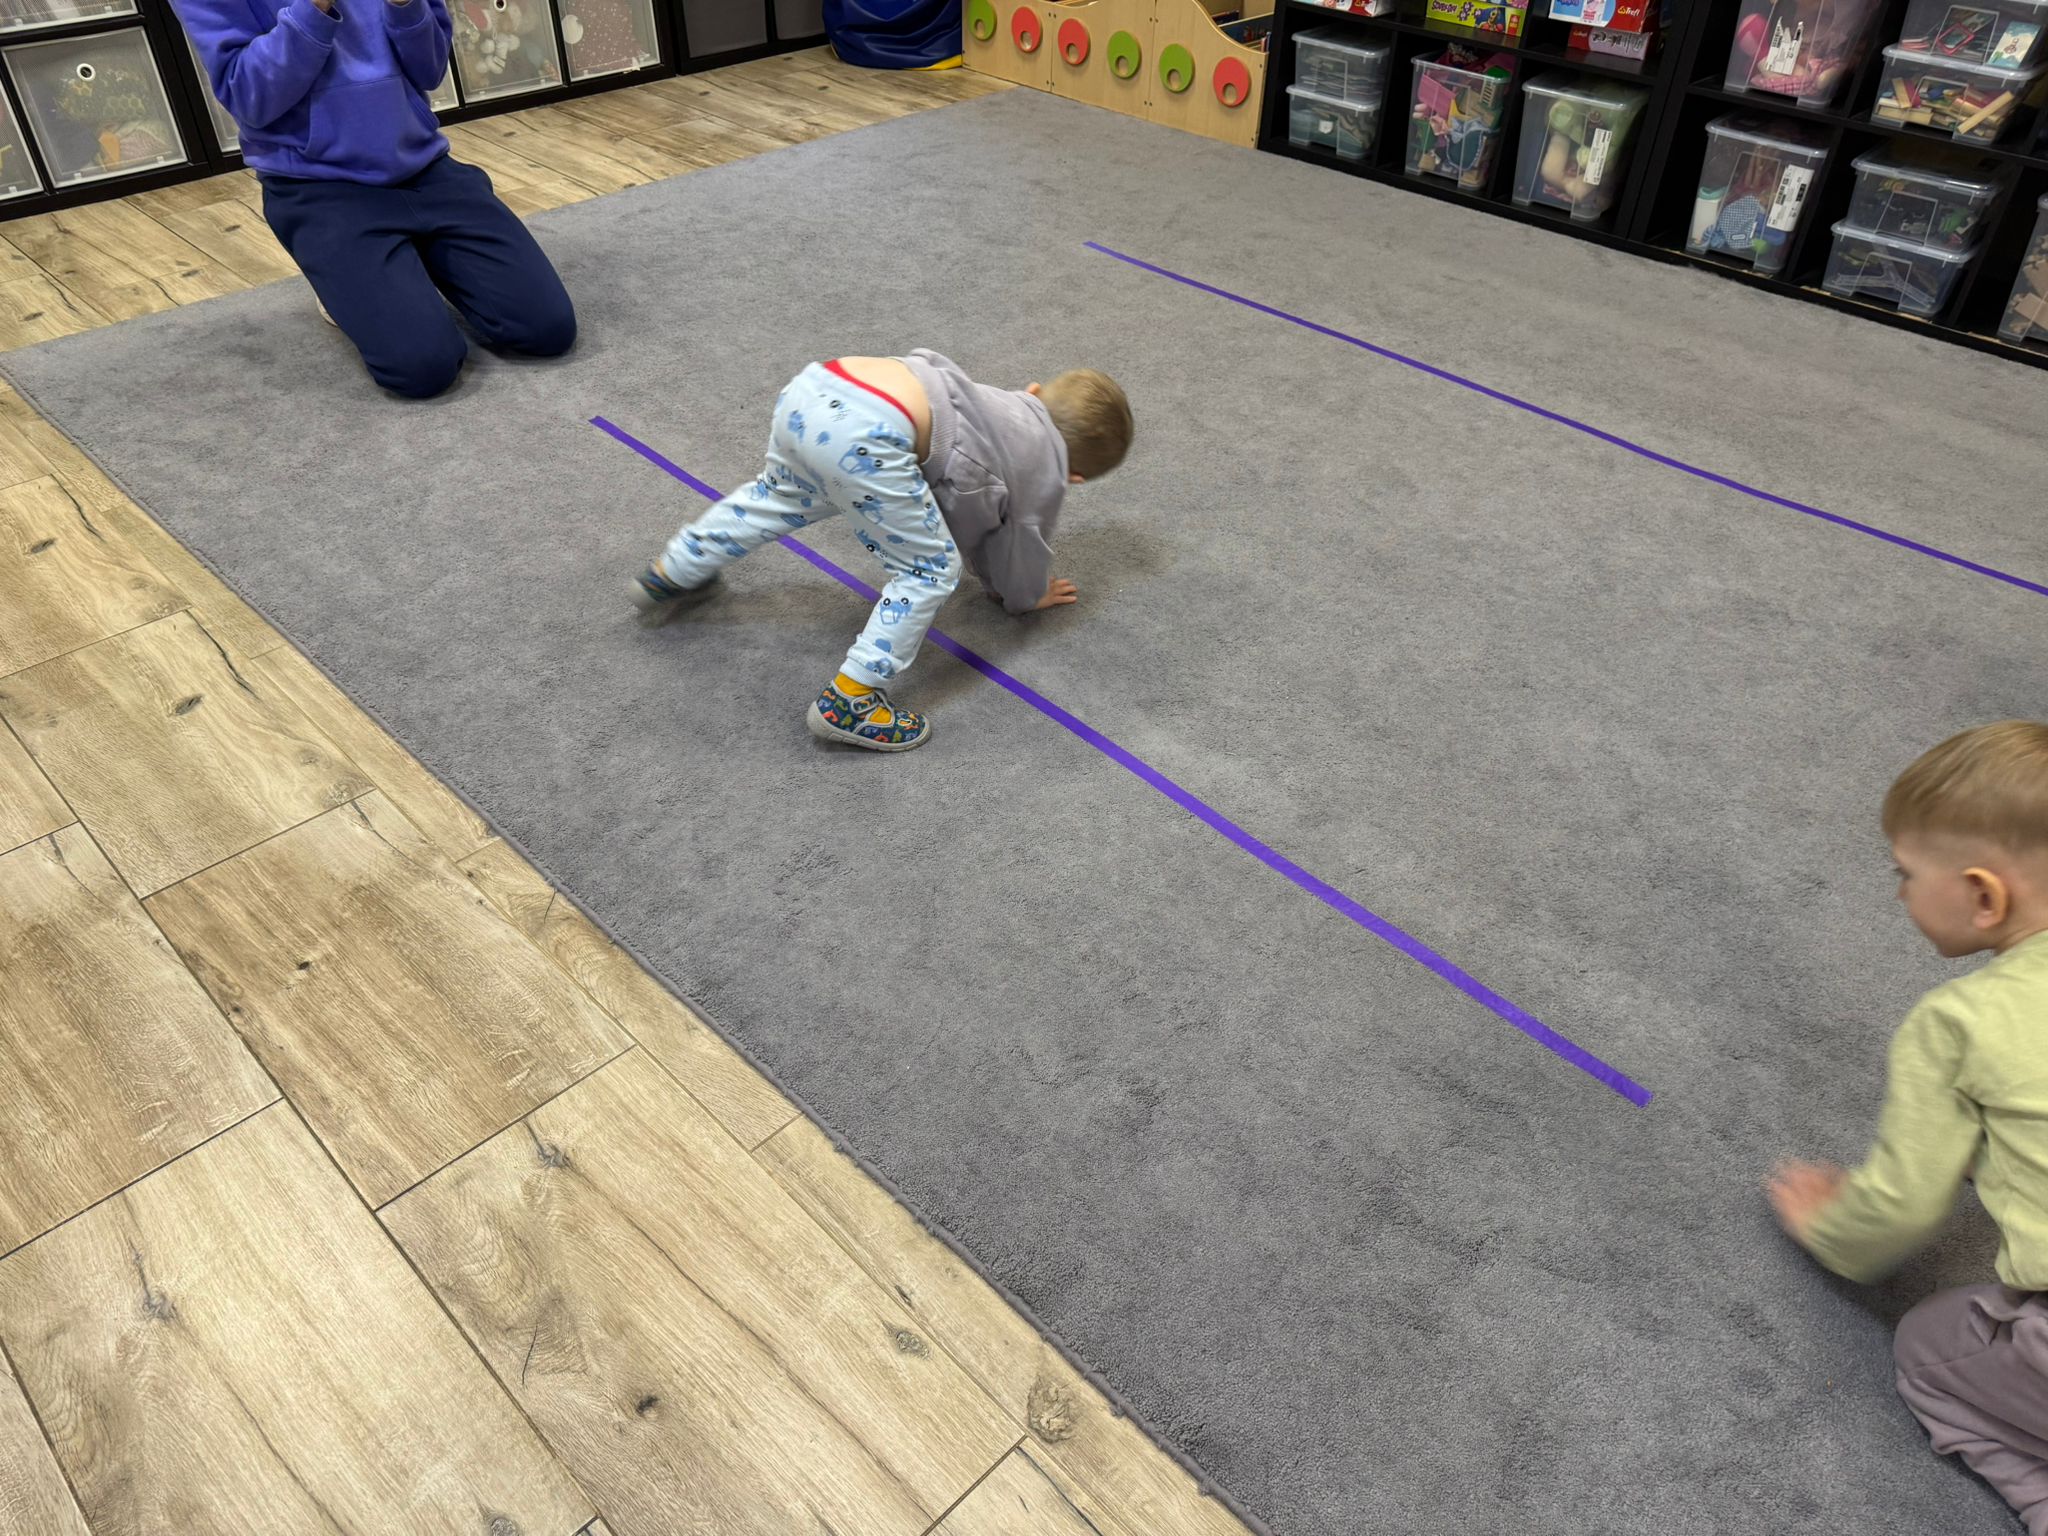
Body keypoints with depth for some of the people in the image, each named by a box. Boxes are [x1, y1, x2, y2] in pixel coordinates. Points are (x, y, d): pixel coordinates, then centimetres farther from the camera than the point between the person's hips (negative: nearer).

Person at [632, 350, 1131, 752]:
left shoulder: (1008, 404, 35)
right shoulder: (1046, 469, 15)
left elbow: (966, 513, 48)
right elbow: (1026, 542, 31)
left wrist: (994, 576, 59)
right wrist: (1029, 595, 51)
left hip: (812, 387, 9)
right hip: (863, 434, -9)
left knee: (780, 495, 37)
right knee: (931, 570, 8)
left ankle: (670, 576, 55)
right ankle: (848, 702, 7)